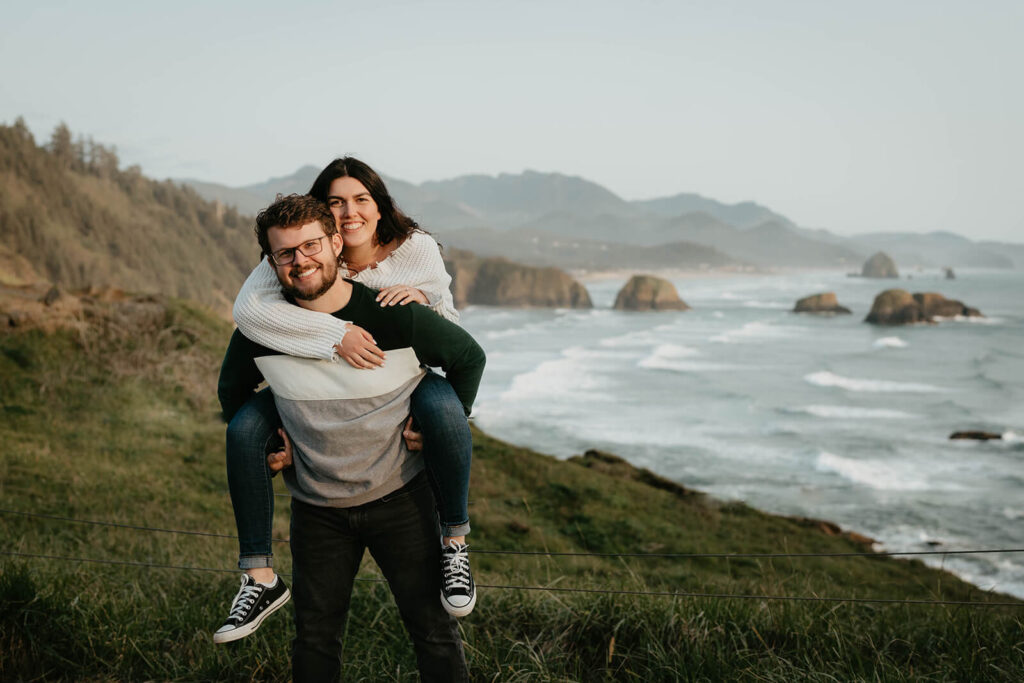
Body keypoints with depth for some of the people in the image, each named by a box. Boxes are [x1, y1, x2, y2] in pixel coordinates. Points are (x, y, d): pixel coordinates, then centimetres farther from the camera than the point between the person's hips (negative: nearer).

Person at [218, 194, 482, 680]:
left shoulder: (398, 317, -17)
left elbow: (468, 357, 2)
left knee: (433, 628, 4)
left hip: (399, 496, -2)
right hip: (316, 508, 2)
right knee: (315, 637, 11)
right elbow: (232, 391, 12)